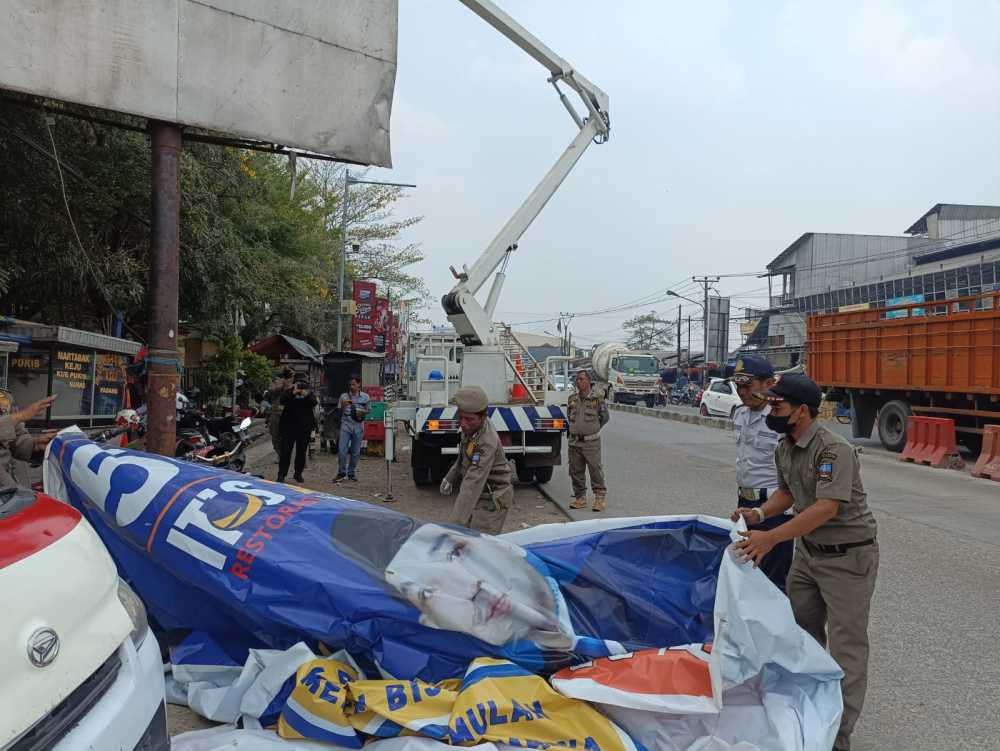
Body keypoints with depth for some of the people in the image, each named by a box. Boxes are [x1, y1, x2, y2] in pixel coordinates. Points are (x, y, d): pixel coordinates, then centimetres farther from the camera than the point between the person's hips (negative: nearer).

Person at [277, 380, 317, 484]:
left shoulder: (309, 394, 8)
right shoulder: (289, 392, 5)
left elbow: (314, 403, -10)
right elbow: (283, 401, -13)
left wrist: (307, 395, -26)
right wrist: (293, 393, -24)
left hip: (304, 427, 2)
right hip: (289, 426, -2)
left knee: (301, 451, 6)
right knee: (286, 450, -4)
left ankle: (298, 474, 17)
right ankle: (281, 474, -1)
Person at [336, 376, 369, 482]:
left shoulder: (365, 397, 6)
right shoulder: (344, 396, 4)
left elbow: (367, 410, 15)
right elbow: (340, 413, 7)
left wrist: (362, 413, -7)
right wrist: (343, 406, -13)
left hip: (358, 425, 1)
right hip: (346, 424, -1)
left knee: (355, 451, 4)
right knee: (342, 450, -8)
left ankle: (352, 473, 17)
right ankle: (341, 473, 5)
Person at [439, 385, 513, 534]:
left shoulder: (487, 442, -31)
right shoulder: (473, 426, -5)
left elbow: (472, 485, -38)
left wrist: (456, 524, -42)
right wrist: (450, 477, 1)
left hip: (492, 501, -9)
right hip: (479, 497, 9)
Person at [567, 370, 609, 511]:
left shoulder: (597, 399, -5)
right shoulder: (572, 399, 7)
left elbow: (605, 417, 8)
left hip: (591, 442, -5)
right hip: (574, 442, 5)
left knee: (595, 470, -6)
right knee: (576, 471, 8)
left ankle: (600, 498, 4)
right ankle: (580, 498, 19)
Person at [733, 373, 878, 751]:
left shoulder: (833, 449, -26)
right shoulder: (784, 448, 1)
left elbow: (827, 507, -32)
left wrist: (771, 538, -35)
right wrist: (759, 513, -5)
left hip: (847, 557, -9)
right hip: (807, 551, 9)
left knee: (846, 648, 0)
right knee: (803, 632, 18)